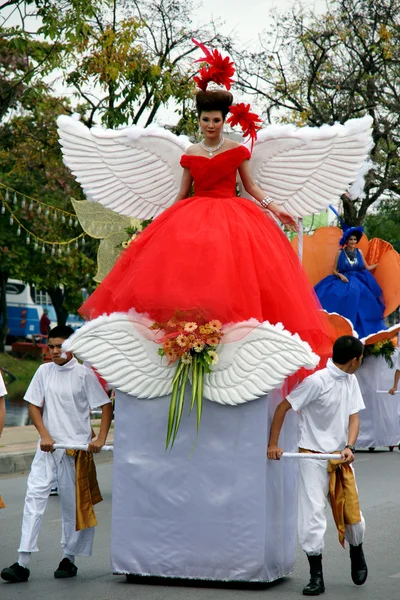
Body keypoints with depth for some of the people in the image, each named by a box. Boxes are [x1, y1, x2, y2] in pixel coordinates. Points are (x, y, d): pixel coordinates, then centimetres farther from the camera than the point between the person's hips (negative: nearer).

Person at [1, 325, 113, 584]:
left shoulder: (84, 373, -5)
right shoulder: (44, 371, 5)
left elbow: (106, 406, -4)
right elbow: (34, 406, 9)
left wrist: (101, 439, -13)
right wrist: (44, 435, -6)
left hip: (77, 448, -3)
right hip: (48, 446, 3)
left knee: (73, 504, 5)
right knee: (34, 496, -7)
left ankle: (69, 559, 20)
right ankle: (23, 564, -9)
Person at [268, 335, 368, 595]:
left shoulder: (351, 380, 5)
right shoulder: (317, 381, -17)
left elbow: (353, 416, 5)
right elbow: (283, 407, -13)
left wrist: (349, 447, -12)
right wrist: (273, 444, -15)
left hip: (341, 457, 6)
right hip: (313, 456, -6)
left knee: (352, 512, 8)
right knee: (313, 514, -5)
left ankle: (357, 550, 38)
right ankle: (316, 577, 3)